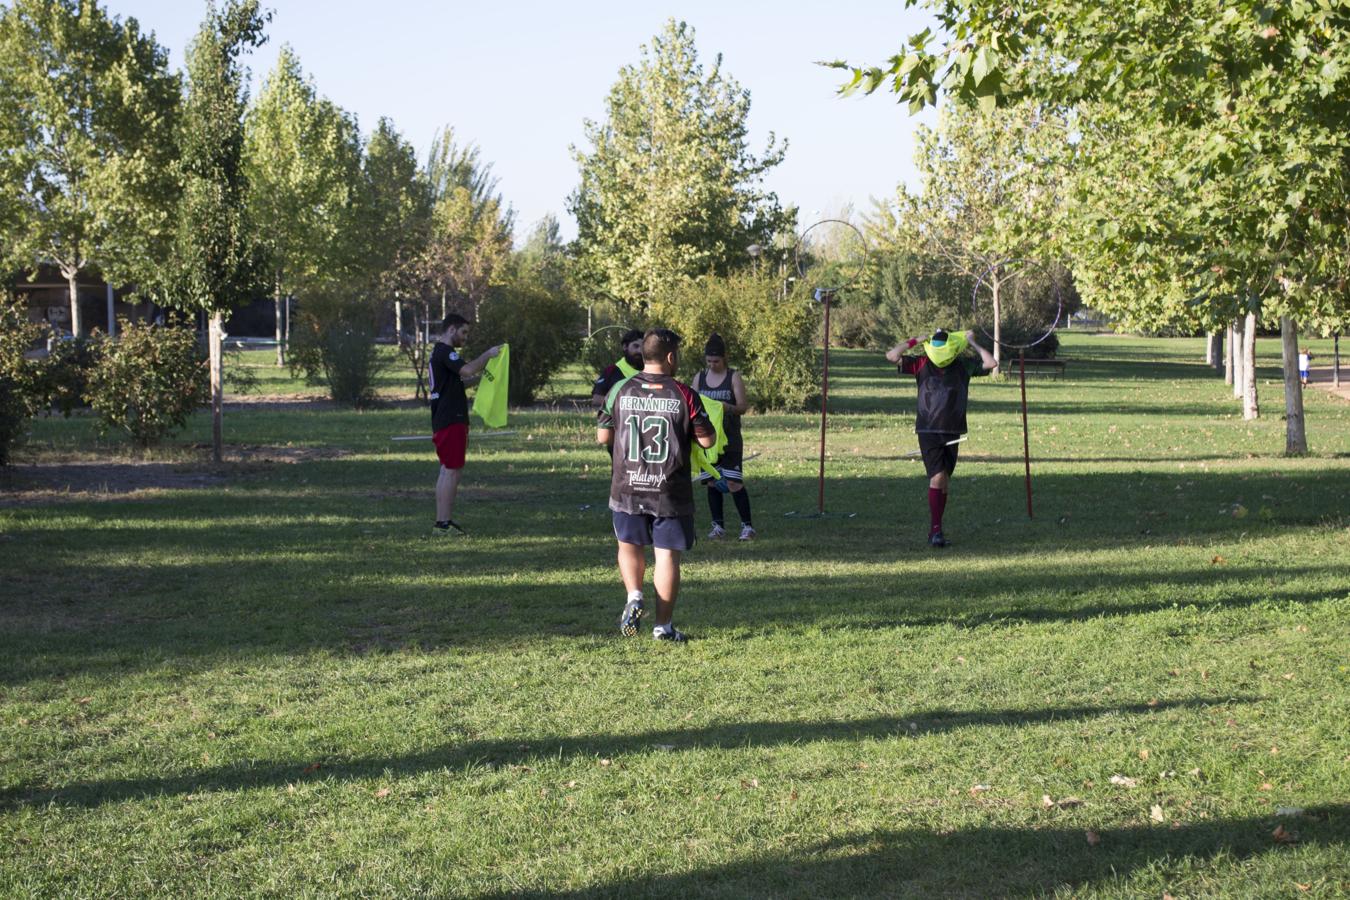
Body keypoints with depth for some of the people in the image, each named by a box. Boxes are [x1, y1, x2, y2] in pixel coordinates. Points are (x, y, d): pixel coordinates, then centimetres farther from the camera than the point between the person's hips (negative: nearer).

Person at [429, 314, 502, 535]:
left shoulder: (438, 352, 19)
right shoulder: (445, 352, -14)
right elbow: (468, 370, -29)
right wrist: (488, 355, -16)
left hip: (444, 420, 11)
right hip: (450, 422, -11)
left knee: (448, 471, 12)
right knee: (452, 471, -9)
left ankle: (443, 520, 14)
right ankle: (444, 523, -9)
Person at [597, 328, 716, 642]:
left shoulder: (620, 390, -2)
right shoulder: (684, 395, -8)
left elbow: (602, 436, 3)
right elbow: (707, 439, -4)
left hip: (627, 488, 2)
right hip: (670, 493, -2)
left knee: (629, 546, 22)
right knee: (668, 555, 6)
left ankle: (634, 597, 0)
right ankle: (663, 626, 9)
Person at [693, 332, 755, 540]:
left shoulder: (734, 377, -1)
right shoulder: (699, 378, 8)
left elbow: (743, 407, -4)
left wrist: (727, 407, -24)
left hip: (730, 439, -3)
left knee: (733, 481, -9)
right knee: (712, 482, 4)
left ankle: (747, 525, -2)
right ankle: (718, 525, 13)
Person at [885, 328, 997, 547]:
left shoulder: (964, 364, 3)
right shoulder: (921, 363, -2)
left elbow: (992, 363, -6)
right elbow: (892, 355, -9)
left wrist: (972, 343, -2)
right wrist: (914, 341, -6)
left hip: (952, 431, 3)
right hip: (928, 431, -3)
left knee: (944, 481, 8)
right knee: (937, 477, -14)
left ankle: (935, 530, 17)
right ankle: (936, 530, -12)